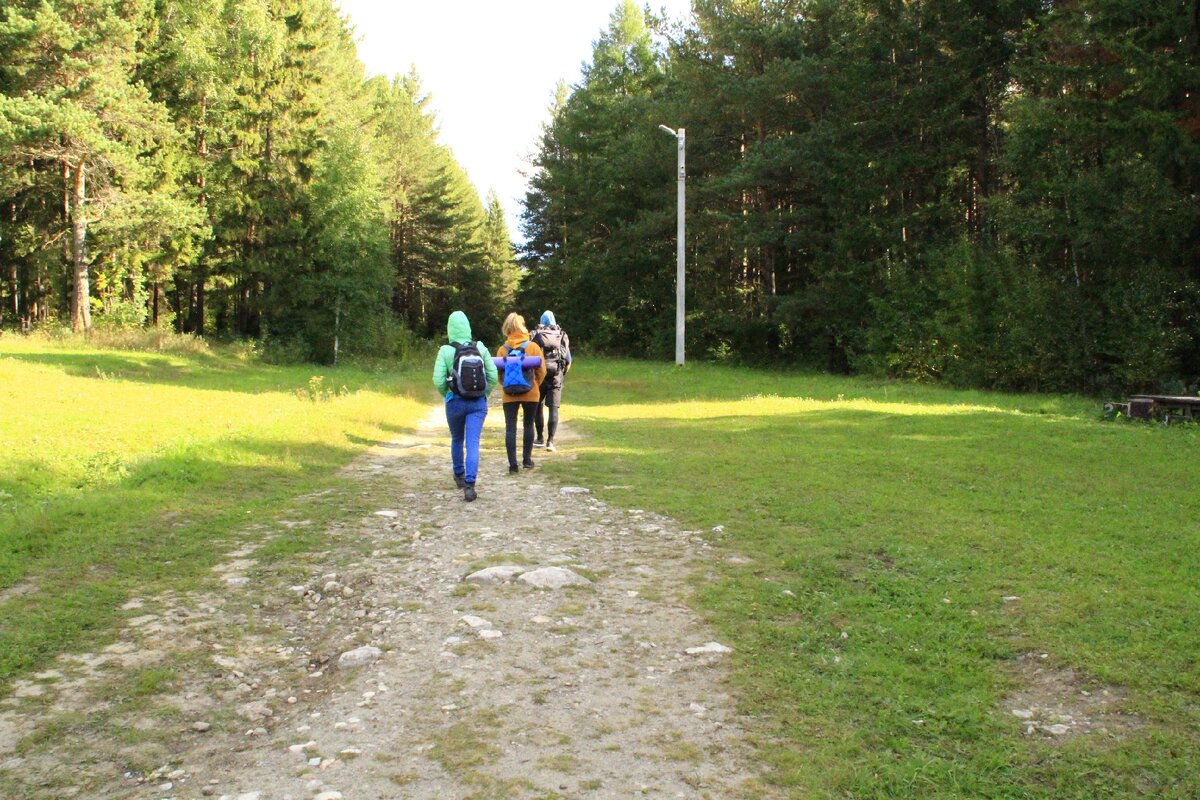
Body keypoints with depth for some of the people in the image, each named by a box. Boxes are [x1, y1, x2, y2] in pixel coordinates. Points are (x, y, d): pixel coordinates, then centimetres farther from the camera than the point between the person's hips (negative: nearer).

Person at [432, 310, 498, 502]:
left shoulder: (446, 351, -10)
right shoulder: (481, 348, -3)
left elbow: (438, 381, -12)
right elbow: (493, 376, -3)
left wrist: (446, 395, 7)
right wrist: (483, 394, 11)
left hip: (455, 402, 0)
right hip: (478, 403, 1)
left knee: (457, 440, 21)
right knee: (473, 443, -2)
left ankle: (459, 476, 38)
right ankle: (469, 486, -12)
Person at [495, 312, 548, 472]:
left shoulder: (502, 349, -4)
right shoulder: (533, 346, -4)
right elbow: (542, 371, -3)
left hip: (510, 395, 0)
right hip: (530, 394, 0)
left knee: (510, 428, 2)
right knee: (528, 426, 14)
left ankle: (513, 464, -2)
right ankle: (527, 460, 20)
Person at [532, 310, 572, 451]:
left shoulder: (536, 335, -1)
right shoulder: (562, 336, 4)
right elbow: (568, 361, 3)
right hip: (556, 376, 0)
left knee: (538, 406, 15)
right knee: (553, 409, 0)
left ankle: (539, 439, 22)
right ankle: (550, 441, -8)